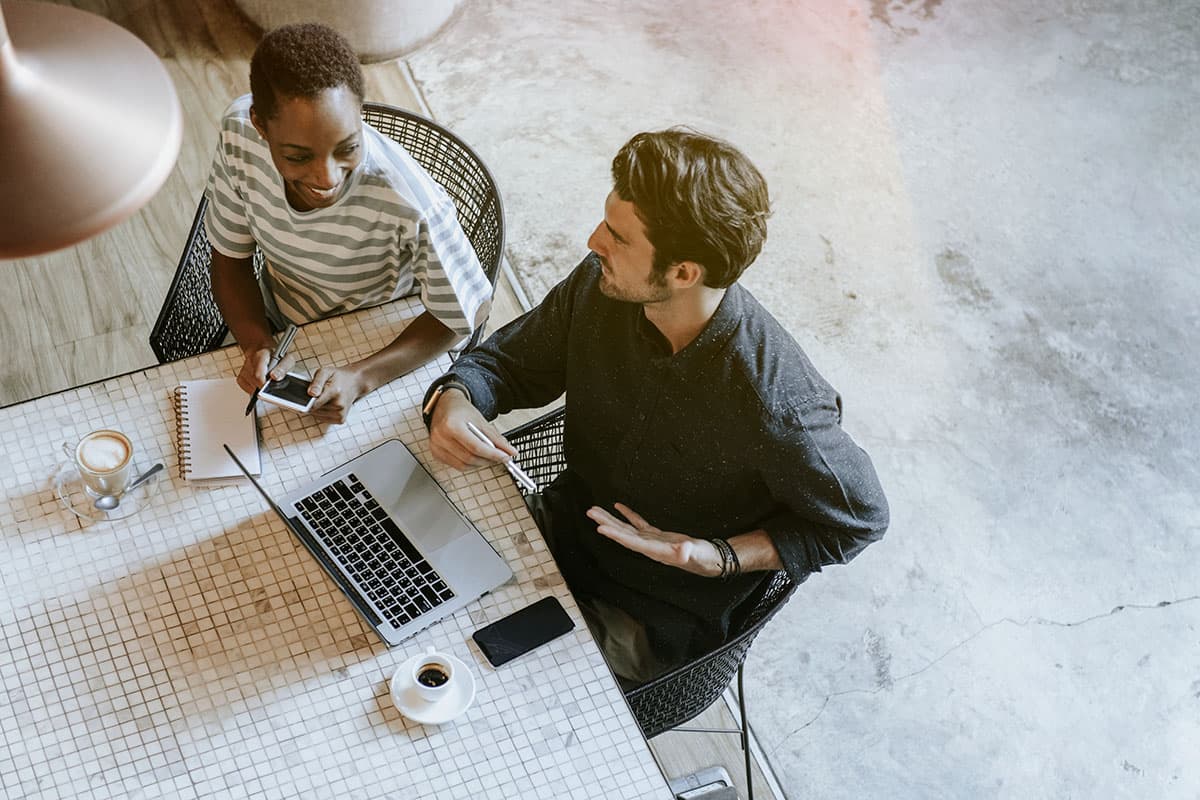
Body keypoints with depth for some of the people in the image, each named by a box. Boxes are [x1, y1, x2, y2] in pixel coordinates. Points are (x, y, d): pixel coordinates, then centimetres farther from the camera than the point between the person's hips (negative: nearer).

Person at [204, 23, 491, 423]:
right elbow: (230, 259, -8)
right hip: (273, 327, 3)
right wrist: (257, 346, -27)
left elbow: (468, 309, -20)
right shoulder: (240, 132, -24)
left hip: (379, 353, -3)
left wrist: (360, 377, -32)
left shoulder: (411, 206, -37)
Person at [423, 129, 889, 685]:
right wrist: (452, 398, -22)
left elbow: (858, 518, -15)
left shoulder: (776, 407, -34)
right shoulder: (598, 289, -18)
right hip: (565, 529, 5)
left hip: (659, 618, -5)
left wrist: (720, 558, -26)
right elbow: (510, 358, 1)